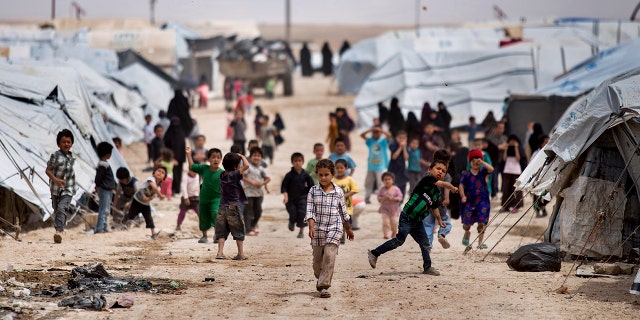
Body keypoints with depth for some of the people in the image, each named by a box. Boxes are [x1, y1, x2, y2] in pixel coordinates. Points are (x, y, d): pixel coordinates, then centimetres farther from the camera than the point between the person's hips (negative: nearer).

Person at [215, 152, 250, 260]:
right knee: (239, 233, 6)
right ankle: (241, 254, 9)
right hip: (233, 208, -5)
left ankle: (220, 252, -2)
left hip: (222, 207, 5)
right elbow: (246, 166, -23)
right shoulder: (234, 175, -14)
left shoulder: (222, 175, 6)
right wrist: (242, 156, -6)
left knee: (222, 232, 7)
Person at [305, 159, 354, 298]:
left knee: (329, 255, -16)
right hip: (318, 229, 1)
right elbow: (310, 211, -6)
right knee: (317, 259, 10)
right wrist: (311, 227, -20)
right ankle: (320, 279, 38)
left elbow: (343, 212, 14)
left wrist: (348, 229, 22)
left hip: (334, 229, -1)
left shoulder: (338, 192, 3)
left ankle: (324, 286, -17)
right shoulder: (313, 191, 0)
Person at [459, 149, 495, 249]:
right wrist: (463, 196, -15)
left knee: (482, 222, -6)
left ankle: (480, 242, 0)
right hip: (469, 201, 0)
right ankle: (466, 235, 34)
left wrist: (482, 162, -17)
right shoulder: (466, 174, 1)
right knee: (467, 222, 2)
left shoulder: (483, 172, 4)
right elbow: (461, 185, -2)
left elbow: (491, 169, -15)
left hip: (482, 200, 0)